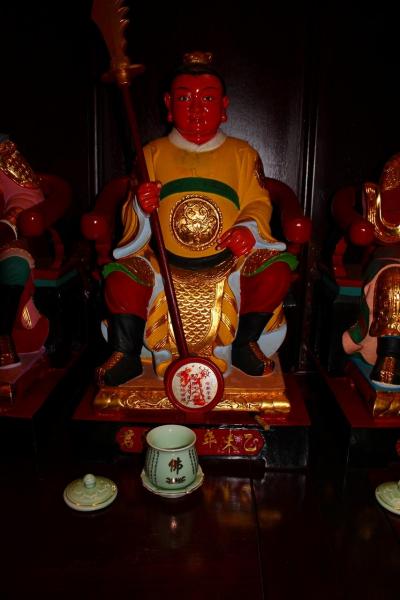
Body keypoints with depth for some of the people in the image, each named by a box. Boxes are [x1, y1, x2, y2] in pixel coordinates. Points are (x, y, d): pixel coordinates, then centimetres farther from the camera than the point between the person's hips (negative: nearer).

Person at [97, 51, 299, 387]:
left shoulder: (243, 154, 9)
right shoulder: (153, 154, 9)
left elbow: (258, 203, 2)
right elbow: (132, 218, 5)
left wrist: (248, 228, -21)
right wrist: (141, 206, -20)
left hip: (227, 261, 1)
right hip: (166, 262, 0)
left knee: (277, 272, -23)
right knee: (120, 280, -26)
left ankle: (245, 343, 0)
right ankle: (127, 355, -2)